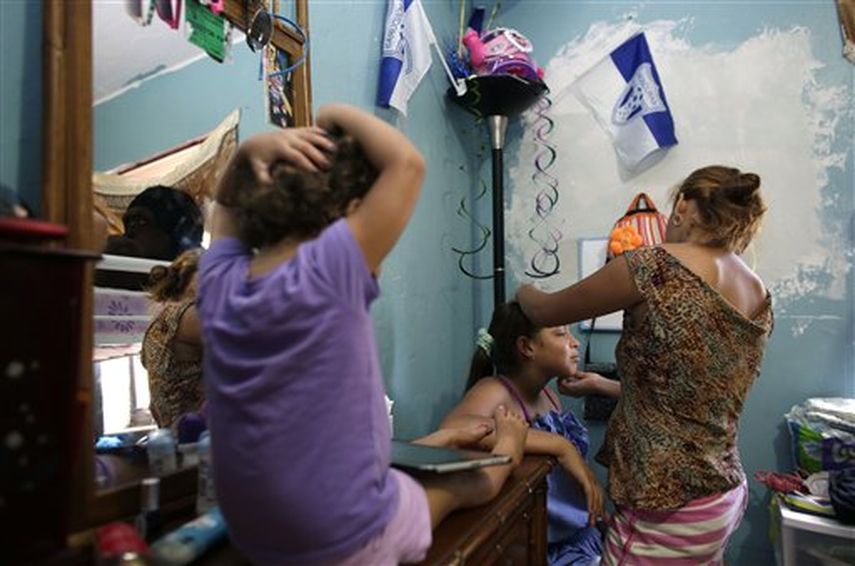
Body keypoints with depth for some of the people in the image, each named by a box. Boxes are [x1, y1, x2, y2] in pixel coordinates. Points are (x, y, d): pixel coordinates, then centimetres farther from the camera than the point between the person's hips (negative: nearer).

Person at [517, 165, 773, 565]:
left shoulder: (658, 265, -19)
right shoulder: (761, 299, 4)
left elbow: (546, 312, -7)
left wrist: (524, 292, 15)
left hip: (669, 513, -8)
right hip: (727, 495, 8)